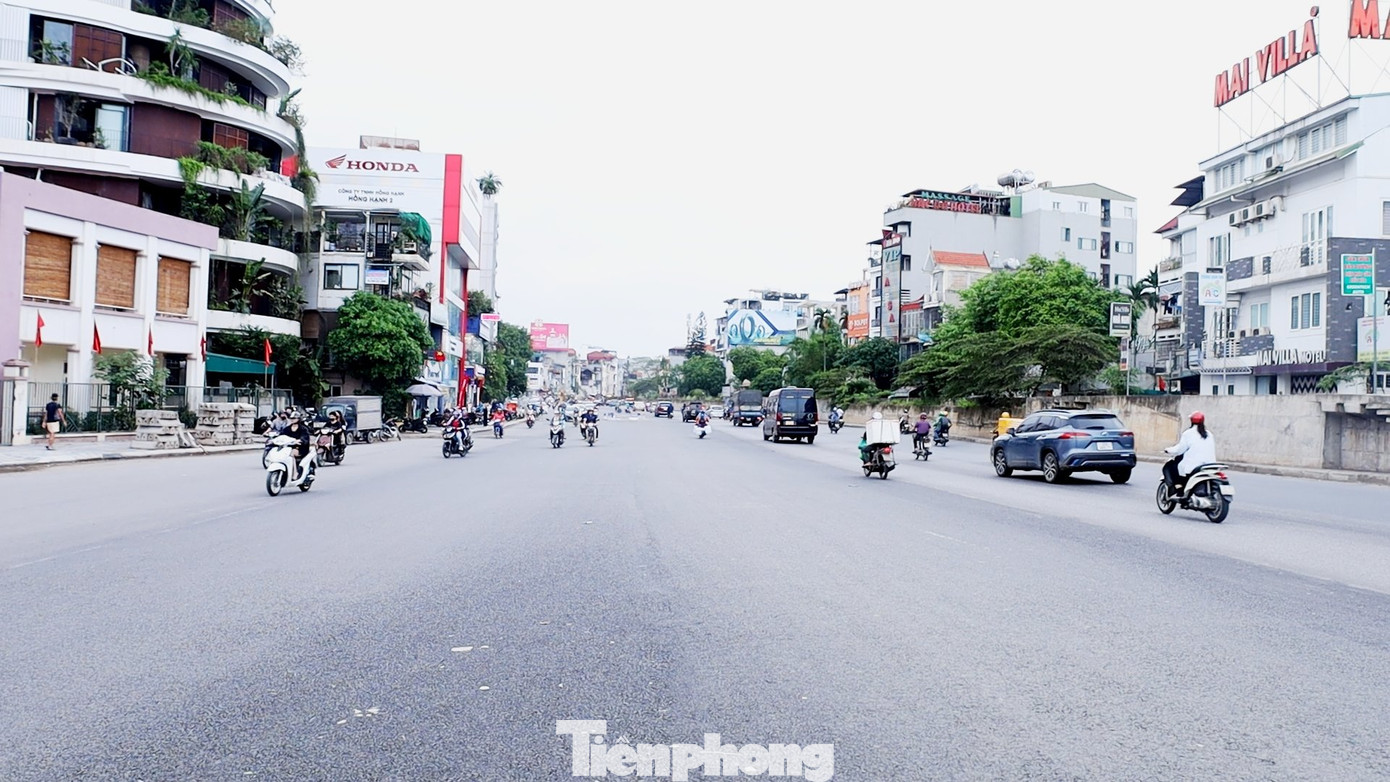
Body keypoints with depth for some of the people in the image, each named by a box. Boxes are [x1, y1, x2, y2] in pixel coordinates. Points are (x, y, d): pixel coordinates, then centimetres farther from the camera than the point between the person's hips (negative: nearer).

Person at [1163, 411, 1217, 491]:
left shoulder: (1188, 433, -3)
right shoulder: (1209, 435, 13)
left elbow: (1179, 449, -5)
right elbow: (1212, 452, 15)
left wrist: (1168, 450, 10)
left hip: (1192, 467, -6)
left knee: (1168, 467, 9)